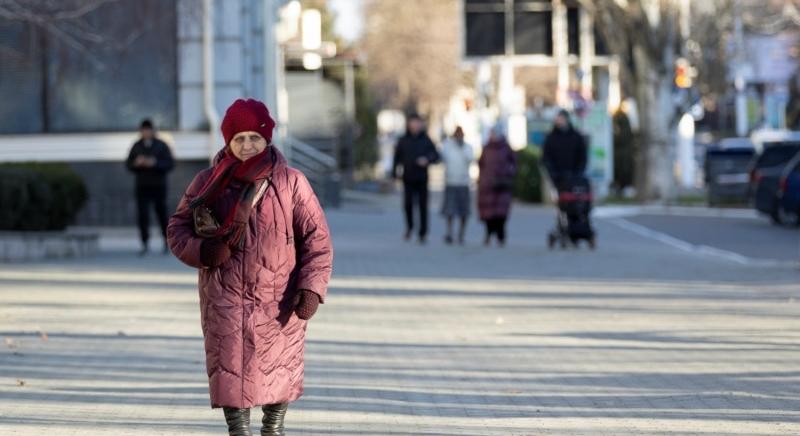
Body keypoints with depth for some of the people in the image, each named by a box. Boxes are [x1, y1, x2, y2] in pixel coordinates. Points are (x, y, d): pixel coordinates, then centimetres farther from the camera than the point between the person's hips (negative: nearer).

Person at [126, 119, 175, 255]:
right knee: (142, 216, -11)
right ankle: (144, 245, -9)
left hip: (159, 186, -1)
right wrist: (136, 163, -18)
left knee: (162, 214, 9)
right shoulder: (137, 146, 3)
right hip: (142, 187, 1)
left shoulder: (161, 146, -4)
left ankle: (166, 240, 31)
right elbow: (128, 165, 5)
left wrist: (155, 163, -25)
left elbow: (170, 164, -10)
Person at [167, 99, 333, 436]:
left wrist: (312, 287, -12)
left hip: (279, 302, 0)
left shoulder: (291, 182, -2)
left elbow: (316, 237, -1)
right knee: (231, 372, -5)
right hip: (226, 300, 0)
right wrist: (202, 251, -13)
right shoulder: (209, 182, 2)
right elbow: (178, 226, 9)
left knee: (280, 370, 10)